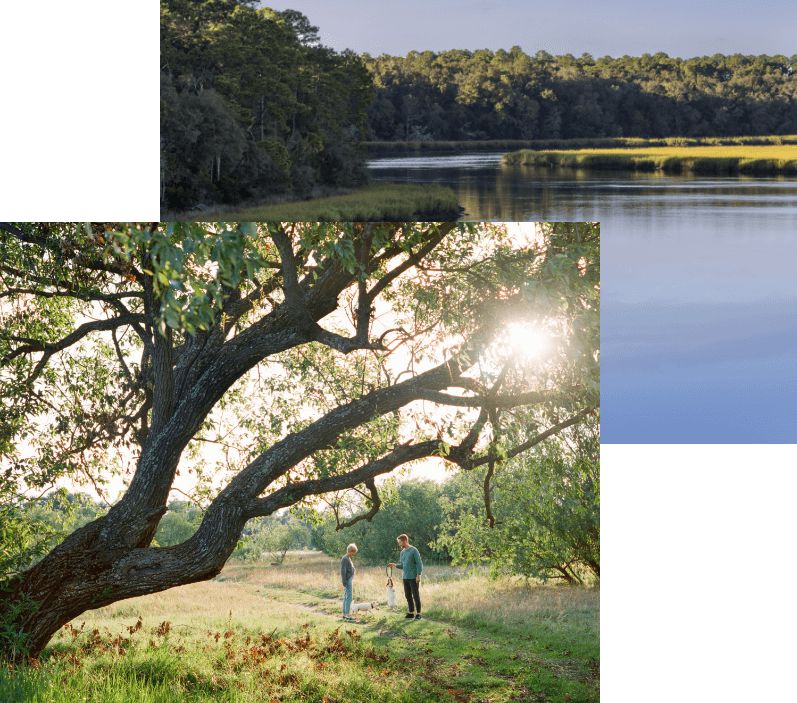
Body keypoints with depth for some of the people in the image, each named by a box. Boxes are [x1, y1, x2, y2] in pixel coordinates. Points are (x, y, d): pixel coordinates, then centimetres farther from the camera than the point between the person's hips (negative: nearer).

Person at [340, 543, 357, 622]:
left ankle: (344, 614, 17)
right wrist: (345, 583, -20)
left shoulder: (348, 559, 15)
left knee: (346, 598, 12)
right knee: (348, 598, -11)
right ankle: (347, 616, -12)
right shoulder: (345, 559, -15)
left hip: (349, 580, 10)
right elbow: (343, 571, -18)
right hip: (347, 581, -10)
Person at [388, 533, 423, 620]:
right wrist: (394, 565, 3)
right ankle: (411, 613, 14)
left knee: (416, 595, -6)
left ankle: (418, 614, -3)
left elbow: (419, 564, -10)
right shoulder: (403, 552, 14)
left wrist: (418, 575, -16)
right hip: (405, 577, 7)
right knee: (408, 595, 7)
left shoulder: (414, 551, -8)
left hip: (414, 578, -7)